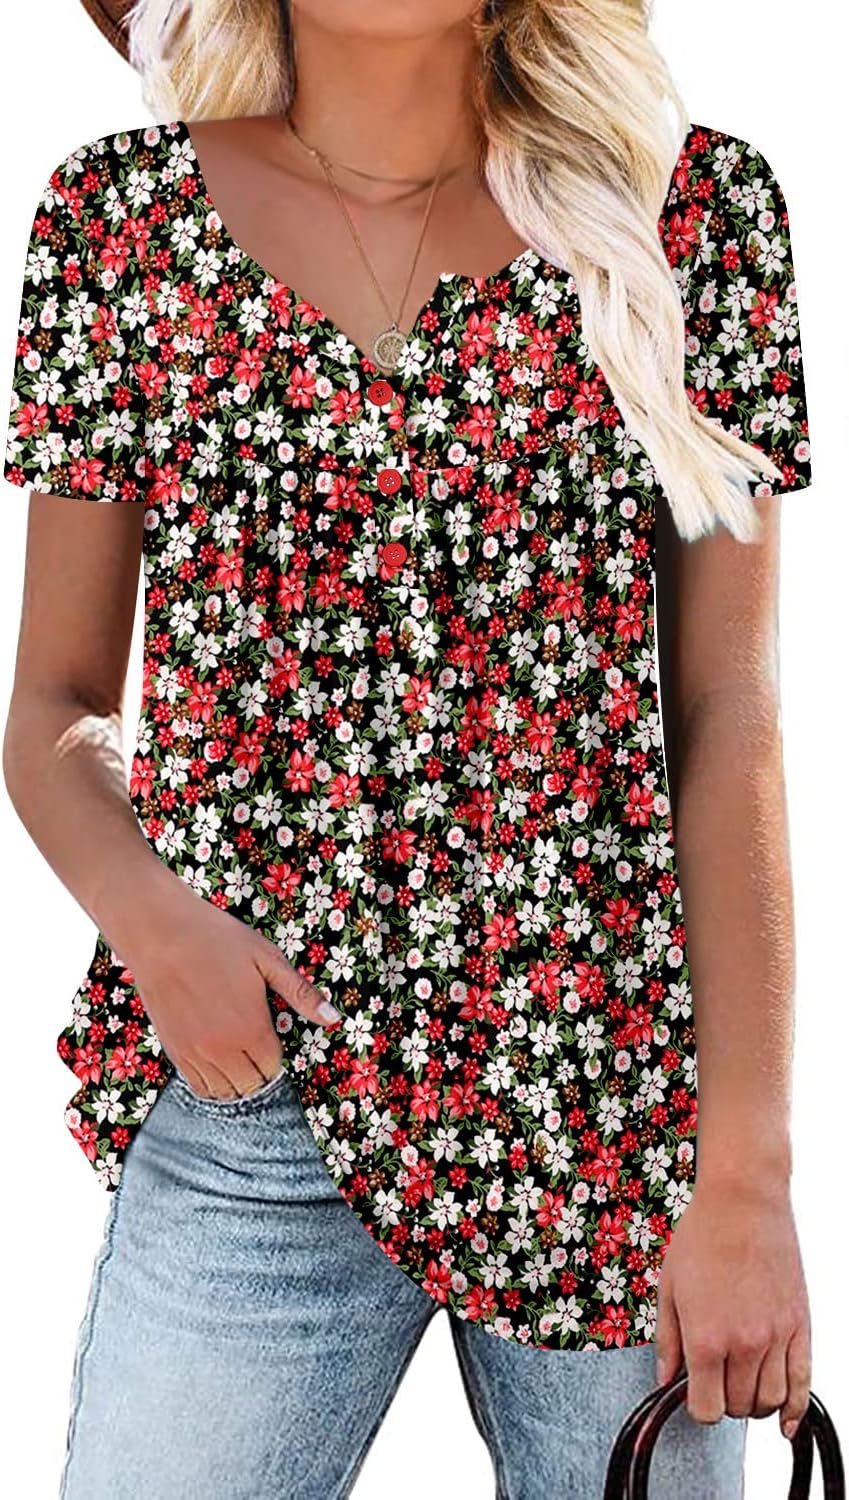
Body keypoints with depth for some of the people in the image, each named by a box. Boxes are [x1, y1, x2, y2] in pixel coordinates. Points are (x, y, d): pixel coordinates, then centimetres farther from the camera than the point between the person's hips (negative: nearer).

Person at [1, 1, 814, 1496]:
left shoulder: (693, 201, 0)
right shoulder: (120, 211, 4)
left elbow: (727, 715, -3)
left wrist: (747, 1176, -7)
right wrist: (148, 918, -13)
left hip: (619, 1103, 0)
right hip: (246, 1104, 1)